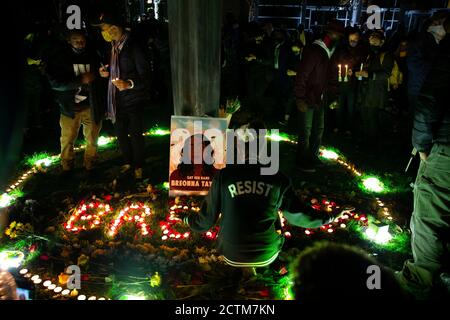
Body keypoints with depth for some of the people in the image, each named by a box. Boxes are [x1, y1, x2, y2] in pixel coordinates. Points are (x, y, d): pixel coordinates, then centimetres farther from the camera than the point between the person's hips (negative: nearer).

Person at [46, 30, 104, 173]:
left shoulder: (92, 57, 7)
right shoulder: (59, 59, -1)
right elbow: (55, 83, -11)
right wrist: (81, 80, -18)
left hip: (91, 106, 2)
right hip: (70, 107, -2)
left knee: (92, 140, 7)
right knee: (67, 141, 2)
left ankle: (90, 167, 24)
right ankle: (67, 169, 18)